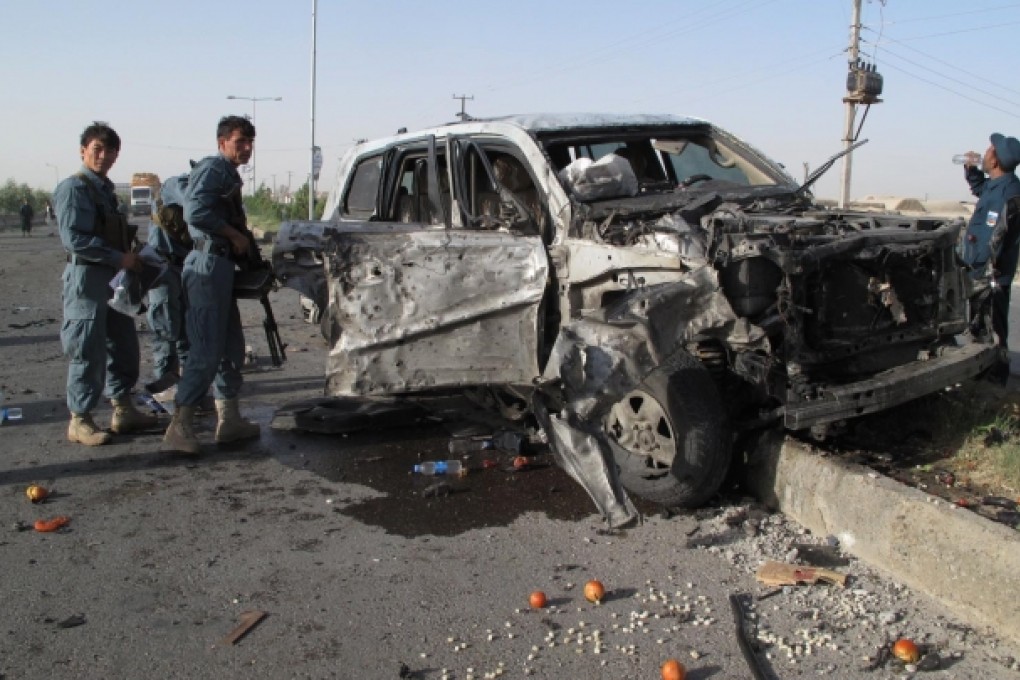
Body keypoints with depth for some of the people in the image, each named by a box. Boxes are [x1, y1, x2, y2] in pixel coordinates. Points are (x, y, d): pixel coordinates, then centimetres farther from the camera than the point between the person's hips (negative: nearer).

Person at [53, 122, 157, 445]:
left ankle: (123, 411, 26)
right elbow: (74, 238, -19)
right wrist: (119, 258, -20)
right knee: (89, 352, -4)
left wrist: (131, 254, 6)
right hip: (87, 276, -9)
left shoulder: (105, 188, 16)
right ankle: (80, 421, 7)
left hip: (114, 277, 9)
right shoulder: (73, 188, -11)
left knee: (124, 344, 14)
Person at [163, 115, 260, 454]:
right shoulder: (213, 168, -9)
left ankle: (229, 420, 22)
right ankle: (179, 428, -8)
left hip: (221, 265, 11)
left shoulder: (229, 174, 22)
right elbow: (196, 211, -23)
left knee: (231, 347, 14)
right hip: (208, 264, -11)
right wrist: (235, 236, -15)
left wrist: (243, 243, 12)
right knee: (206, 351, -11)